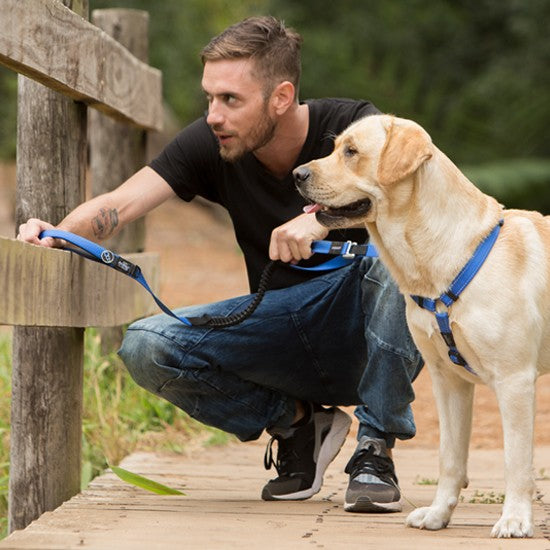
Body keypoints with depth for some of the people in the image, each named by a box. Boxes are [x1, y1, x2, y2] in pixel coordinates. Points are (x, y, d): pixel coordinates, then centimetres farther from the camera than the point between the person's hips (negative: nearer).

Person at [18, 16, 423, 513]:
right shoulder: (209, 146, -6)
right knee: (147, 347, -19)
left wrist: (325, 218, -49)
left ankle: (375, 449, -19)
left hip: (366, 336, -3)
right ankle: (295, 422, 4)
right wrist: (59, 235, -38)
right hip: (280, 336, 4)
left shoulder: (352, 126, -15)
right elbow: (118, 204, -17)